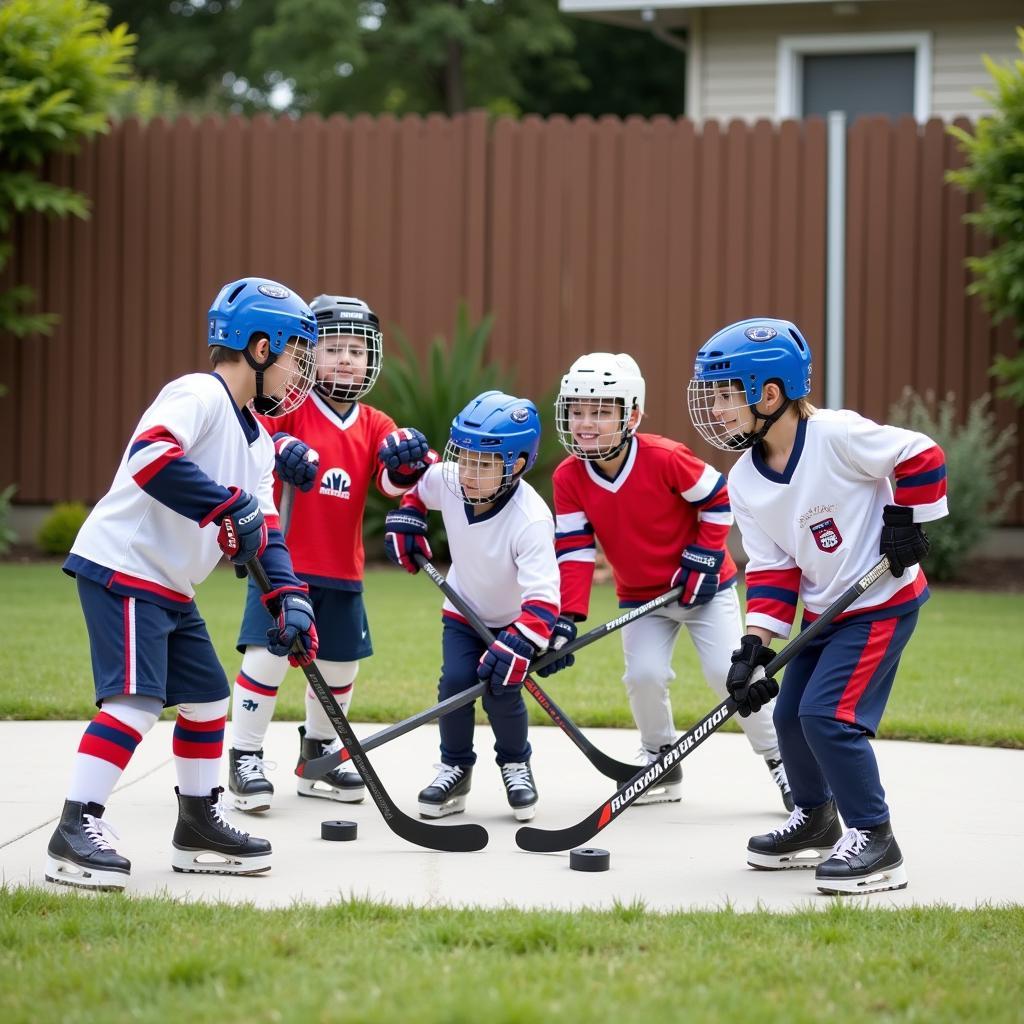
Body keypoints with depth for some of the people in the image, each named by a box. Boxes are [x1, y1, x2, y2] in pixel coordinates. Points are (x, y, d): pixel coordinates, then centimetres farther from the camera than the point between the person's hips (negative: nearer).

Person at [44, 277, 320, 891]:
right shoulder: (199, 395, -13)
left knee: (207, 696, 13)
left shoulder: (259, 443, 16)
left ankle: (199, 824, 25)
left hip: (172, 588, 10)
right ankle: (76, 831, -18)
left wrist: (288, 598, -4)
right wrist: (229, 505, -29)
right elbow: (151, 457, -30)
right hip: (121, 567, -10)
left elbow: (262, 532, 12)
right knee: (136, 701, -19)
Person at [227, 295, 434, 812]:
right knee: (268, 655, -13)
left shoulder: (375, 426, 7)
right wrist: (278, 446, -37)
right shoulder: (290, 408, -5)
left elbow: (393, 482, -5)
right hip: (283, 561, -5)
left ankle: (318, 755, 32)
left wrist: (407, 461, -27)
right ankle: (245, 758, -1)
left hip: (342, 572, 5)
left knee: (339, 665, 13)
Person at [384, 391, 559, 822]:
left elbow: (542, 596, -41)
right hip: (464, 611, 4)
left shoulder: (531, 520, -36)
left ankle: (516, 765, 11)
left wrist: (518, 643, -51)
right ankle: (455, 769, 8)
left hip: (514, 619, -4)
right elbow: (414, 485, 6)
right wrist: (404, 519, -6)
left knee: (501, 686, -18)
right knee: (455, 681, -14)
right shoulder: (446, 481, -21)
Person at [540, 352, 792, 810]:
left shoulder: (665, 458, -24)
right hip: (640, 596, 4)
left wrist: (703, 559, -15)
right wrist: (566, 619, -20)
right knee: (644, 674, -15)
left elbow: (717, 499, -11)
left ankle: (779, 759, 6)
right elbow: (574, 553, -12)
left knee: (728, 672, -12)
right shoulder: (569, 478, -12)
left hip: (703, 585, -3)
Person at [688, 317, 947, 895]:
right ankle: (816, 821, 34)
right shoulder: (745, 482, -2)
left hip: (883, 601, -8)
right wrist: (756, 645, -8)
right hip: (824, 609, 8)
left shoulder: (836, 435, -23)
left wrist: (906, 522, -14)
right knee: (791, 715, 10)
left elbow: (920, 456, -16)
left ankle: (874, 840, -6)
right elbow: (772, 568, 0)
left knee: (828, 713, -17)